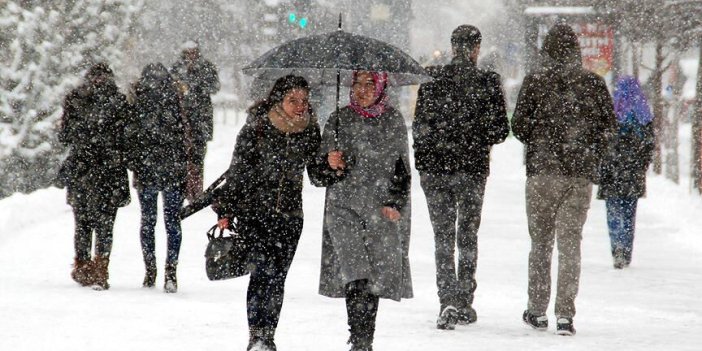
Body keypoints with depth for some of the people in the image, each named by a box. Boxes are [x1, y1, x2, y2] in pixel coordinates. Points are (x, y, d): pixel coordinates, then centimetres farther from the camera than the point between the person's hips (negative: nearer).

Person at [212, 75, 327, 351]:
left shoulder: (310, 131, 2)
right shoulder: (256, 128, -9)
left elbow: (317, 173, 9)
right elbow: (237, 171, -3)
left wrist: (332, 166, -13)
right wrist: (225, 211, -3)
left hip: (289, 216, 3)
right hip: (254, 212, -3)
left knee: (277, 277, 4)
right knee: (262, 269, -16)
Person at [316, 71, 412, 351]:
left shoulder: (394, 121, 8)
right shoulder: (339, 120, 5)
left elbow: (402, 168, 12)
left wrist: (395, 203, 0)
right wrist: (330, 163, -15)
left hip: (383, 210, 1)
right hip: (344, 205, -1)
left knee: (376, 276, -1)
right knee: (355, 275, -16)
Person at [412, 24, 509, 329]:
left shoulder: (432, 79, -5)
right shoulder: (488, 82, -7)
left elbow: (420, 126, -2)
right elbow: (500, 130, -4)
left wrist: (422, 160, 13)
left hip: (435, 168, 0)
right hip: (473, 168, 0)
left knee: (443, 235, 6)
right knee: (467, 235, 14)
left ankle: (448, 301, -10)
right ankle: (465, 303, 18)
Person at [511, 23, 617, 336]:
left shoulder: (535, 82, -3)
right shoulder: (594, 83, 2)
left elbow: (519, 125, -4)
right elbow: (608, 125, 3)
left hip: (543, 170, -1)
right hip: (582, 173, 1)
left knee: (540, 241, 11)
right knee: (570, 241, 3)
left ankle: (537, 310, 13)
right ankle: (565, 314, -4)